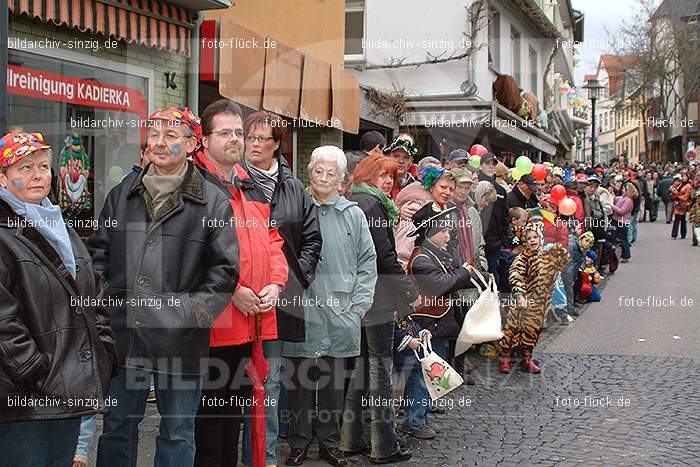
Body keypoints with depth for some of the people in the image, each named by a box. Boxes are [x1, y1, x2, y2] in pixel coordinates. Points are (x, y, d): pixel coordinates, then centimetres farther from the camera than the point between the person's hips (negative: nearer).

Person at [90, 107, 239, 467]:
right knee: (117, 425, 15)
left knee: (177, 433, 10)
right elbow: (98, 251, 16)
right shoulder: (122, 194, 10)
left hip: (180, 342, -3)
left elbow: (225, 269, -4)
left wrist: (193, 312, -13)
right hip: (122, 333, 3)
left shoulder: (213, 202, -2)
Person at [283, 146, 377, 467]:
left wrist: (359, 305, 0)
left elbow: (368, 261, 9)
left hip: (340, 315, 2)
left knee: (334, 381, 8)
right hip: (301, 311, -1)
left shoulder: (353, 215, 9)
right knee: (300, 379, 5)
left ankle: (329, 441, 21)